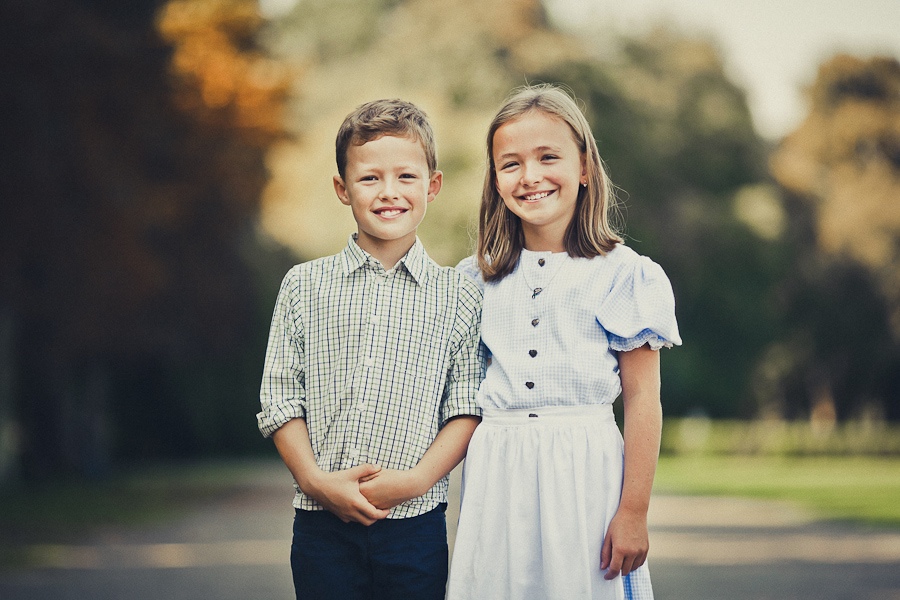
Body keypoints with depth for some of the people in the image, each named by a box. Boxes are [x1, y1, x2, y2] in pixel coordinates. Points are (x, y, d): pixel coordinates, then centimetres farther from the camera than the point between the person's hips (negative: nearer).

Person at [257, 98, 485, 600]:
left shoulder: (459, 296, 3)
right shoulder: (304, 287, 5)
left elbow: (467, 408, 0)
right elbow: (281, 399, 4)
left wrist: (416, 479, -13)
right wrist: (316, 479, -9)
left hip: (415, 526, -1)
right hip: (322, 523, 1)